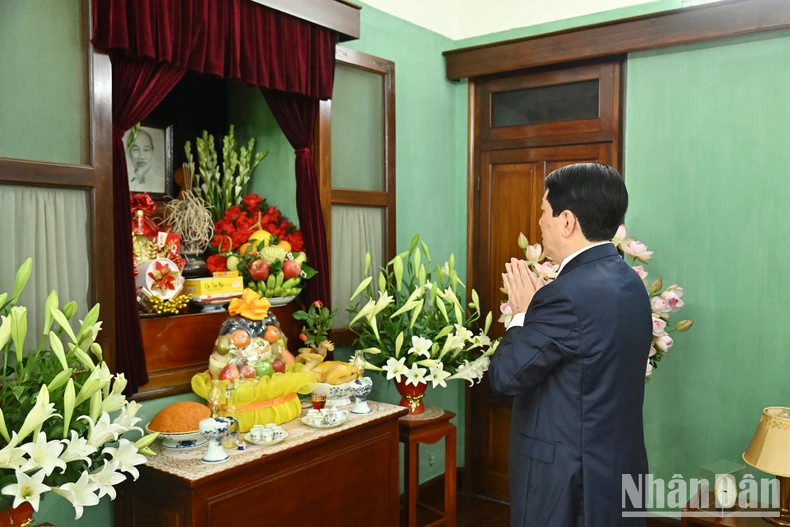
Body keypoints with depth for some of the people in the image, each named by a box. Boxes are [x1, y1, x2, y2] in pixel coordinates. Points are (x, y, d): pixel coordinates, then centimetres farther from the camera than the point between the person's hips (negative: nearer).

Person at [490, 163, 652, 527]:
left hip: (567, 476, -9)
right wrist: (538, 308, 2)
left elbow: (504, 378, -19)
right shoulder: (628, 281, 4)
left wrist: (522, 314, -6)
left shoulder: (568, 293, -25)